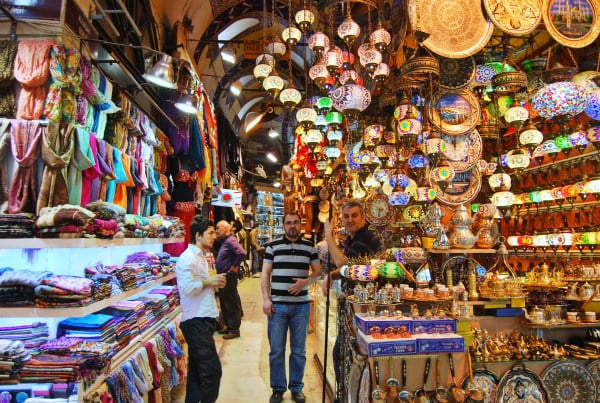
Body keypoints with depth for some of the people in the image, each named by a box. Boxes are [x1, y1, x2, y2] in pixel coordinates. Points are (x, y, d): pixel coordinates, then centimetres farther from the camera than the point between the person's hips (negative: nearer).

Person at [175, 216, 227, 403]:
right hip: (196, 321, -10)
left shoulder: (200, 256, 17)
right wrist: (208, 282, -14)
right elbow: (187, 288, -26)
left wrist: (214, 282, 7)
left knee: (197, 369, 18)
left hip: (202, 319, 10)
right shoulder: (188, 258, -16)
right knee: (212, 370, -6)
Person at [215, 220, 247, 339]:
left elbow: (242, 253, -31)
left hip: (229, 277, -10)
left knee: (232, 303, -1)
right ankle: (229, 326, 28)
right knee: (224, 303, 17)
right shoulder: (225, 241, 14)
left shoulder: (231, 241, -17)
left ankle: (234, 330, 8)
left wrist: (234, 266, -21)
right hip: (223, 276, 10)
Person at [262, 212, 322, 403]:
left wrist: (305, 281, -11)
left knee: (299, 350, 11)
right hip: (277, 305, -1)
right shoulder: (273, 246, 1)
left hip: (301, 305, 1)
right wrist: (266, 299, -7)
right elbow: (265, 274, 1)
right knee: (276, 350, 7)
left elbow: (318, 272, 9)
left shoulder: (309, 247, 5)